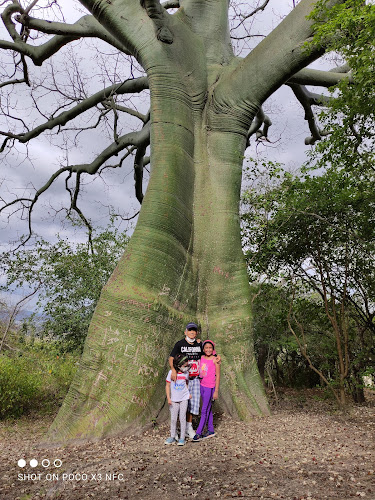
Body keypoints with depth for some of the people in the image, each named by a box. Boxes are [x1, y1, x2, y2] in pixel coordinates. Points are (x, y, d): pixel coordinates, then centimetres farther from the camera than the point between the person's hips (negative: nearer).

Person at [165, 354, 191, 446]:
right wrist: (168, 398, -10)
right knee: (173, 419, 7)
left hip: (184, 398, 1)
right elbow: (167, 385, -7)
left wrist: (188, 393, 7)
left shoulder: (186, 373, -5)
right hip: (174, 399, -1)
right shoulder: (171, 372, -14)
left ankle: (182, 438, 13)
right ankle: (172, 437, 22)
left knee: (182, 418, 2)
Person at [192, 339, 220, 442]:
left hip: (210, 387, -6)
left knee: (205, 411, -2)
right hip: (202, 386, 6)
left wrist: (216, 391, -11)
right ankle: (210, 430, 26)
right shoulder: (201, 358, 4)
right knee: (208, 409, 15)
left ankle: (198, 433, 4)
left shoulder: (215, 360, -12)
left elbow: (218, 376, -10)